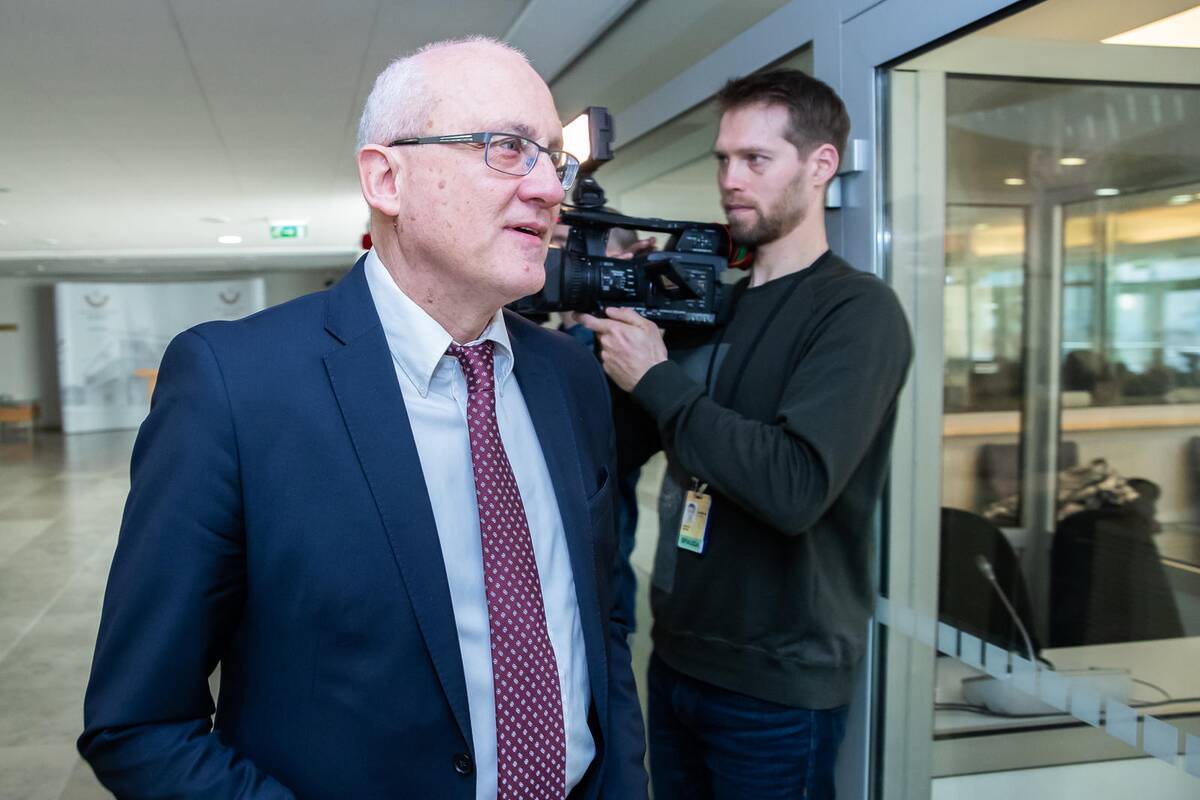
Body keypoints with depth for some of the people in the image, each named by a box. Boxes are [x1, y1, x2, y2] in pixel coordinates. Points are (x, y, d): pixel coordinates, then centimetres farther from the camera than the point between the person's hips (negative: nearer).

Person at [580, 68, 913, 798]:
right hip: (676, 657, 7)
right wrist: (600, 330, -8)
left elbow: (795, 489, -27)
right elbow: (623, 449, 7)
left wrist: (656, 379, -20)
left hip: (778, 685, -6)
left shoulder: (858, 312, -14)